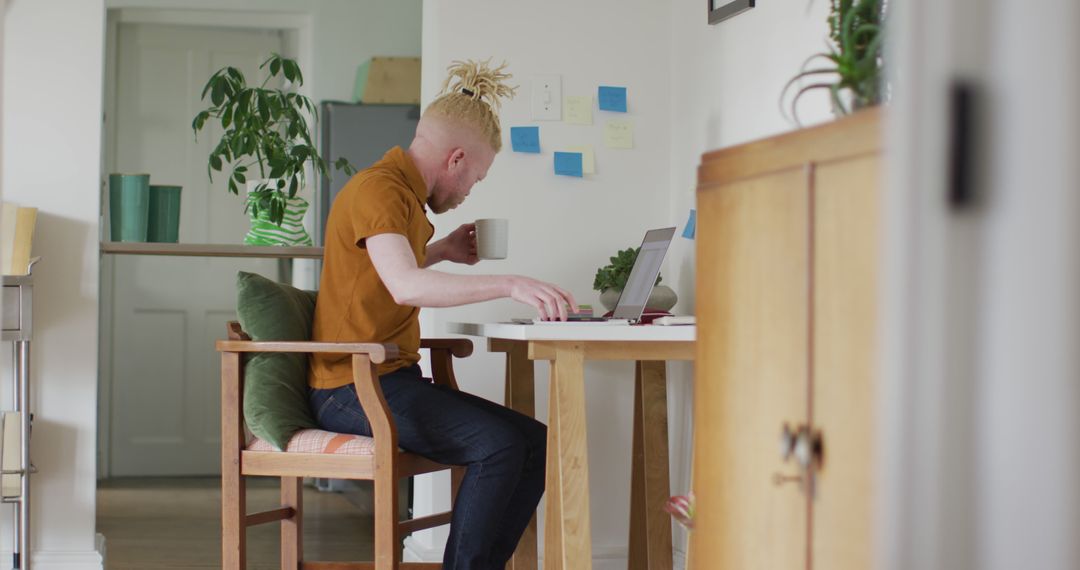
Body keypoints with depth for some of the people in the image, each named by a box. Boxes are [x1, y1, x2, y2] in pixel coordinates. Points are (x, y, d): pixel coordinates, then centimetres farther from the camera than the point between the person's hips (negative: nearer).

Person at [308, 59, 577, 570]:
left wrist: (441, 252, 20)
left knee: (536, 442, -2)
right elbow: (405, 286, -31)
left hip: (394, 380, 10)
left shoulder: (402, 192, 18)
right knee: (499, 444, -25)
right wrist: (509, 284, -36)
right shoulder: (378, 190, -14)